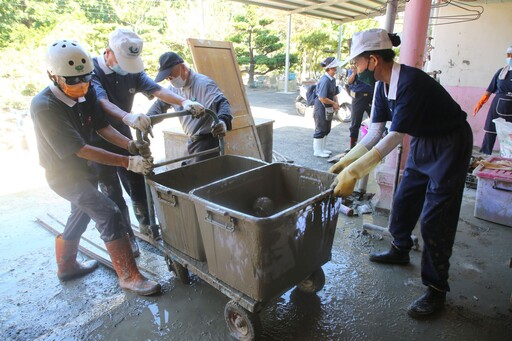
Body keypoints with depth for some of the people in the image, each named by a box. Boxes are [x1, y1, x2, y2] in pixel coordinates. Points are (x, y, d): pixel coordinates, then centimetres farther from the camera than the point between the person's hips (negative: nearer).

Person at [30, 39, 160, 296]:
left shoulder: (86, 93, -9)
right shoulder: (43, 107, -28)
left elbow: (102, 127, -6)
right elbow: (80, 149, -30)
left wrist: (131, 145, -25)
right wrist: (128, 162, -35)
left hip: (84, 169, 8)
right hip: (64, 174, -8)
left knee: (82, 215, 22)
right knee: (109, 213, -20)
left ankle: (66, 266, 45)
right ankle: (129, 277, -9)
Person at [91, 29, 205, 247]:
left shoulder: (133, 71, -3)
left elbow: (156, 90, -17)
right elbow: (102, 101, -37)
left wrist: (183, 102, -35)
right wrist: (128, 117, -56)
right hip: (98, 141, -4)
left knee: (138, 185, 10)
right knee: (113, 193, 4)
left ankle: (147, 226, 30)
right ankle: (126, 236, 19)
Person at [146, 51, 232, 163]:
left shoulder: (204, 83, -20)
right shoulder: (173, 87, 5)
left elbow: (222, 103, -31)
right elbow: (160, 105, 11)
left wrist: (223, 121, -54)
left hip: (208, 140, -8)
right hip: (192, 140, 8)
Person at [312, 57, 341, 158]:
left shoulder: (333, 79, 6)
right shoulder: (324, 80, -21)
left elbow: (335, 94, 15)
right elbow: (322, 98, -25)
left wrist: (336, 103, -3)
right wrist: (334, 103, -12)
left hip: (329, 108, 9)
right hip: (321, 108, -9)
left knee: (327, 129, 16)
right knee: (320, 130, 0)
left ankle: (322, 149, 29)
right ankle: (317, 151, 12)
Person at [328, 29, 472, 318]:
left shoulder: (411, 82, -30)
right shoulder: (384, 85, -3)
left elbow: (394, 137, -34)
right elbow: (376, 132, -1)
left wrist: (354, 172, -35)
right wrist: (345, 162, -7)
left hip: (450, 146, -8)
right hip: (422, 143, 8)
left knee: (435, 220, -6)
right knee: (404, 201, 16)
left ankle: (437, 291, 10)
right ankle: (400, 251, 40)